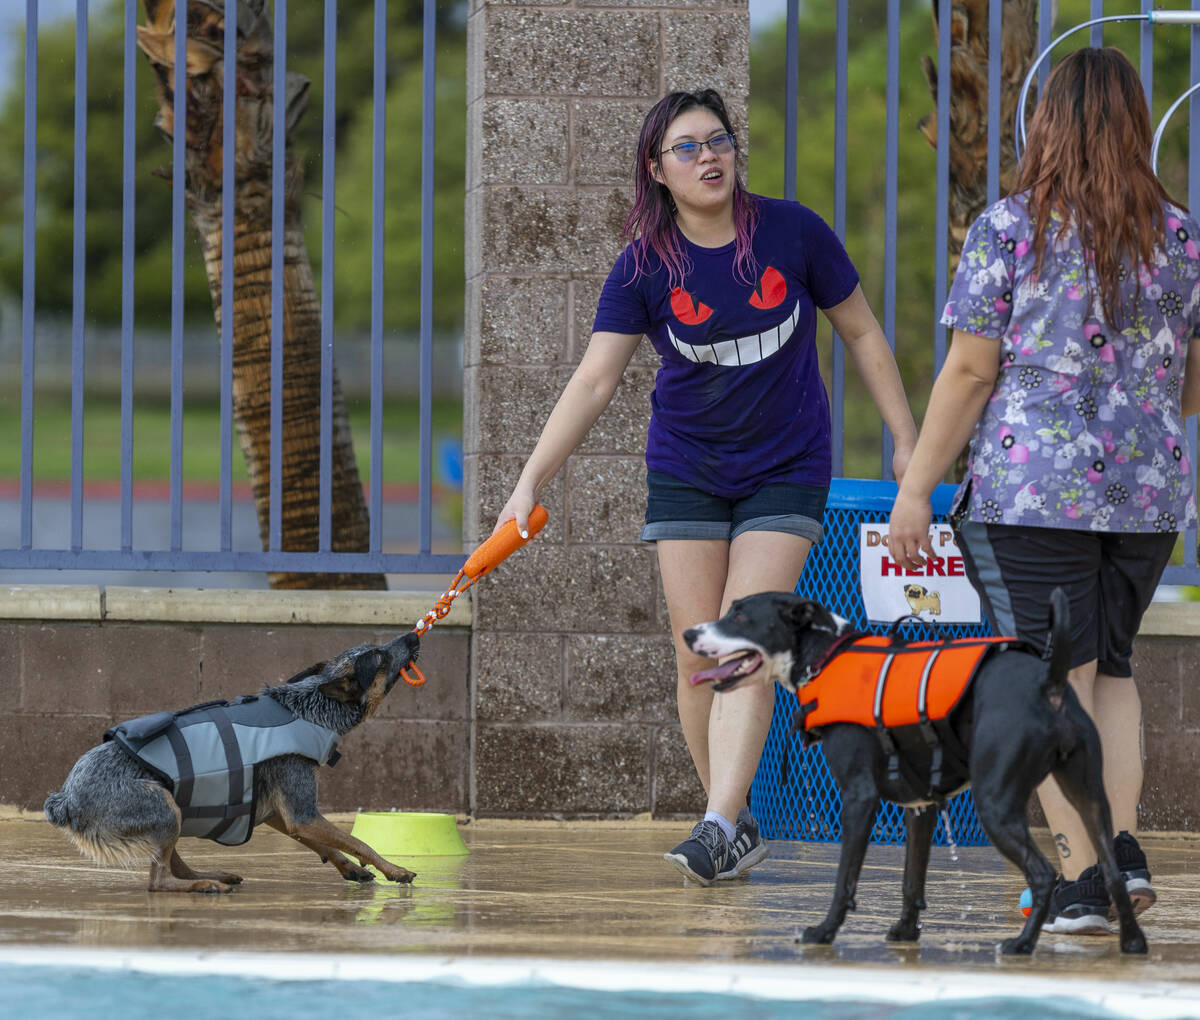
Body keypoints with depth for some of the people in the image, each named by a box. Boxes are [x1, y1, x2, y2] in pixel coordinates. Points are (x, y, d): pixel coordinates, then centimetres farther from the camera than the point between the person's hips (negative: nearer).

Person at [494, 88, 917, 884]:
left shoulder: (792, 233, -9)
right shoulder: (647, 266, -7)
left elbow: (862, 333, 3)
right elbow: (595, 380, -9)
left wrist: (907, 440, 3)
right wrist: (532, 482, -18)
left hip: (786, 470, -2)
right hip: (687, 473, 2)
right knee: (698, 653, -2)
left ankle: (719, 827, -22)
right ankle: (738, 825, 8)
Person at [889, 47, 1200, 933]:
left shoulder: (1009, 228, -5)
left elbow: (969, 371, -7)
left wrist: (917, 487, -2)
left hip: (1032, 486, -4)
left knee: (1059, 685, 0)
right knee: (1111, 667, 20)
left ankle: (1081, 883, -3)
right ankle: (1125, 845, 5)